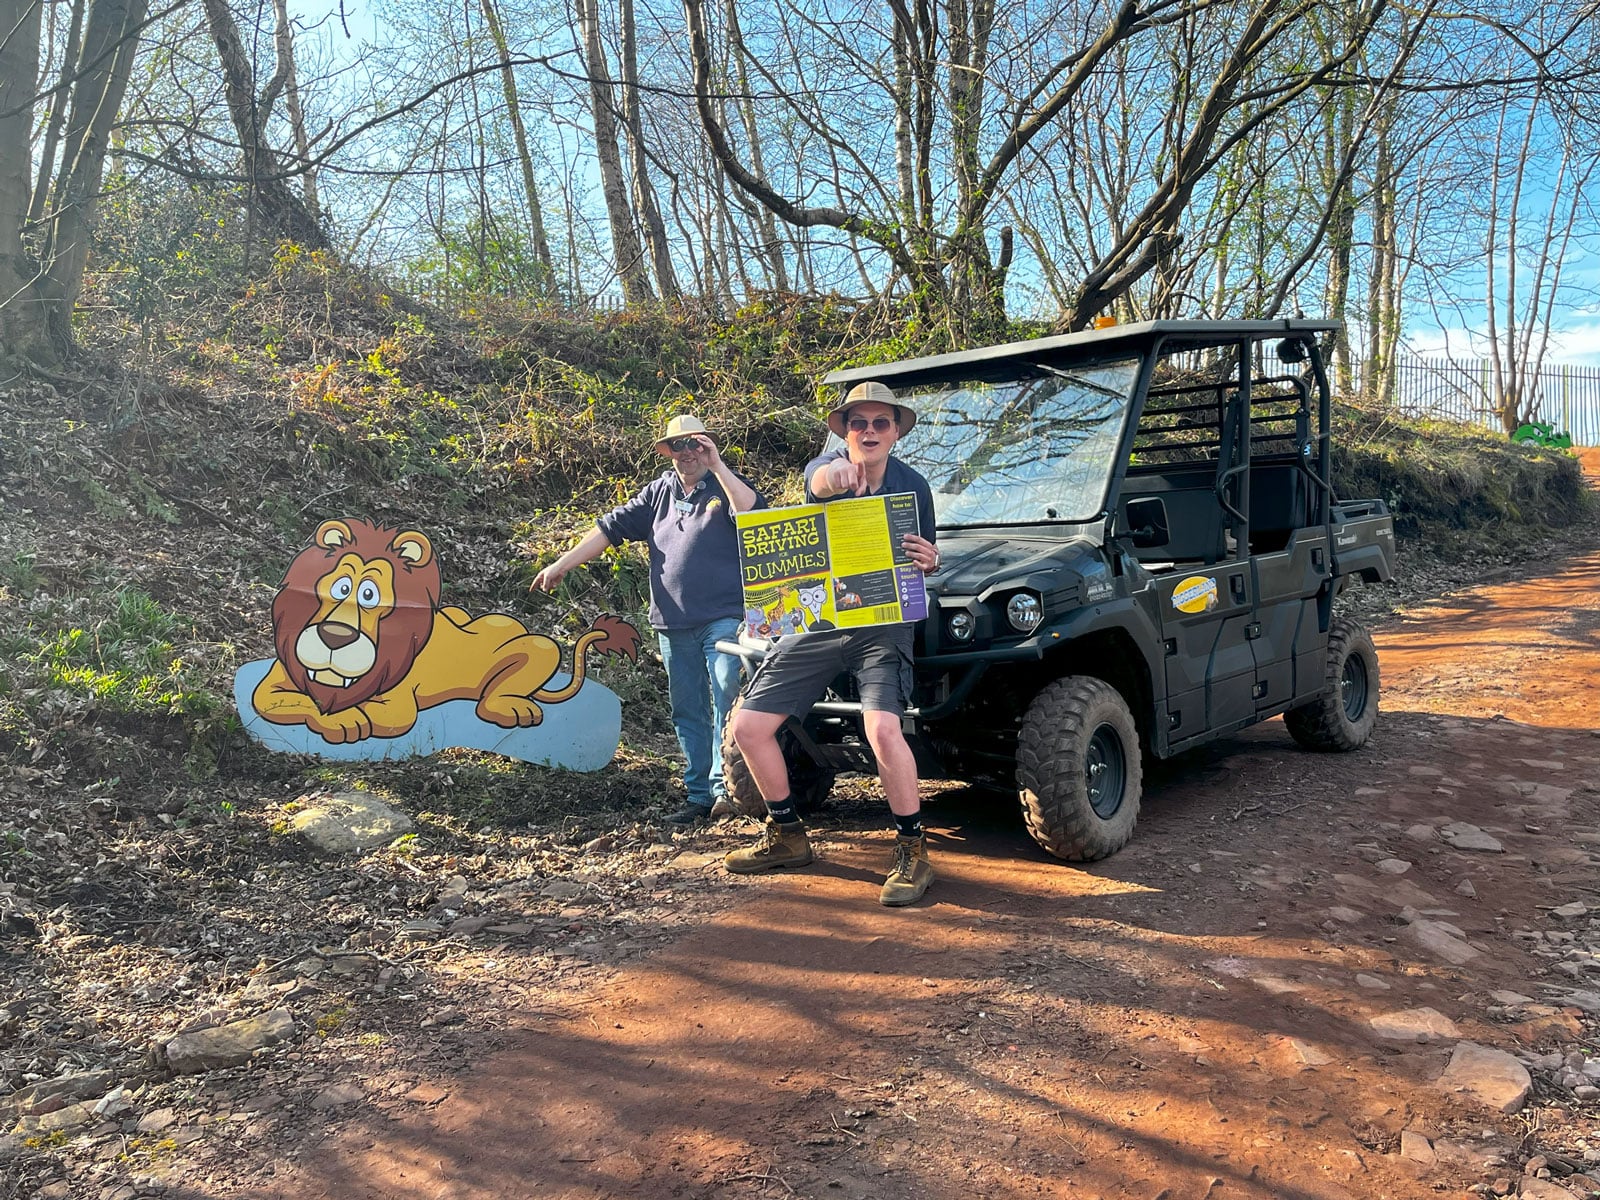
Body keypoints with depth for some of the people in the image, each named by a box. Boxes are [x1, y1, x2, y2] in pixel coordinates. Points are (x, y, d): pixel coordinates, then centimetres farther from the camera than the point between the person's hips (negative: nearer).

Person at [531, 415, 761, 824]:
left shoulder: (726, 486, 3)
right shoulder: (660, 491, 16)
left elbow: (753, 512, -18)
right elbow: (612, 527, 15)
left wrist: (717, 466, -18)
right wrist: (561, 565, 11)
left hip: (723, 618, -5)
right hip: (674, 626, 5)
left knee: (726, 700, -15)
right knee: (686, 713, 8)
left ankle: (724, 786, -15)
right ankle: (699, 795, 15)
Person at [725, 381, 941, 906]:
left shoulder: (913, 485, 1)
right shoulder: (825, 467, -4)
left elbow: (923, 562, 11)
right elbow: (820, 479, -32)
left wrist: (930, 562, -15)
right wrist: (835, 473, -57)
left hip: (883, 623, -2)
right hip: (816, 623, 2)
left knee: (883, 728, -26)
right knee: (748, 727, 0)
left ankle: (913, 852, -8)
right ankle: (788, 837, 20)